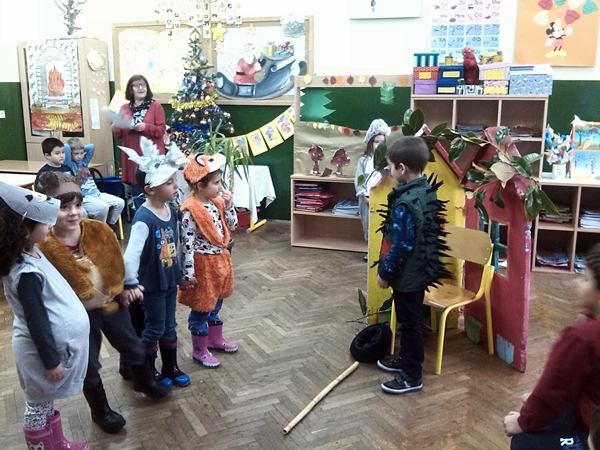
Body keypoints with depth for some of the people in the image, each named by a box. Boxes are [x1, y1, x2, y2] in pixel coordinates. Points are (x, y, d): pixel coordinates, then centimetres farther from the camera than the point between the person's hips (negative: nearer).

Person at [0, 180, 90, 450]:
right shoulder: (26, 273, -29)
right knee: (39, 406, 11)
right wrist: (50, 360, -15)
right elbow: (36, 322, -24)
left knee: (45, 403, 24)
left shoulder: (32, 254, 1)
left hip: (55, 343, 9)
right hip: (41, 349, -9)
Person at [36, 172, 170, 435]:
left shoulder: (99, 231, -12)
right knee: (89, 366, 16)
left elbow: (116, 262, 2)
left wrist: (123, 288, 6)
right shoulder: (44, 248, -24)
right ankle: (100, 410, 40)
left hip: (111, 303, 4)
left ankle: (144, 382, 53)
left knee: (132, 346, 24)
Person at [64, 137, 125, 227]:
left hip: (96, 193, 8)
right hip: (84, 197, -8)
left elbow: (91, 147, 18)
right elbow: (65, 147, -16)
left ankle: (110, 225, 10)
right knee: (103, 207, -34)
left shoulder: (84, 161, 18)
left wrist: (81, 148, 11)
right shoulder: (70, 164, -2)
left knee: (120, 202, -4)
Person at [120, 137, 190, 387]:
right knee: (154, 329, 9)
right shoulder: (143, 219, -26)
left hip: (169, 280, 7)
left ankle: (171, 368, 36)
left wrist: (179, 273, 16)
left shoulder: (171, 211, -1)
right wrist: (129, 284, -33)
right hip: (151, 284, -7)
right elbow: (131, 253, -32)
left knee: (169, 326, 19)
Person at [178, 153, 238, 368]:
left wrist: (228, 205, -6)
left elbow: (232, 225, 10)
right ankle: (199, 351, 24)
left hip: (219, 259, 8)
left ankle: (215, 339, 43)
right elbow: (187, 244, -22)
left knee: (215, 304, 24)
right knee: (201, 308, 8)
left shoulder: (217, 201, 0)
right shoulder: (190, 210, -23)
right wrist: (188, 273, -19)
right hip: (202, 264, -8)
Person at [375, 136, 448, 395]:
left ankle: (411, 376, 17)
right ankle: (406, 358, 40)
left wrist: (384, 272, -12)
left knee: (409, 323, 4)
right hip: (422, 269, 9)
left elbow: (401, 245, -25)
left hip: (407, 274, -9)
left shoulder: (405, 203, -27)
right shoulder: (428, 191, 2)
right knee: (411, 320, 22)